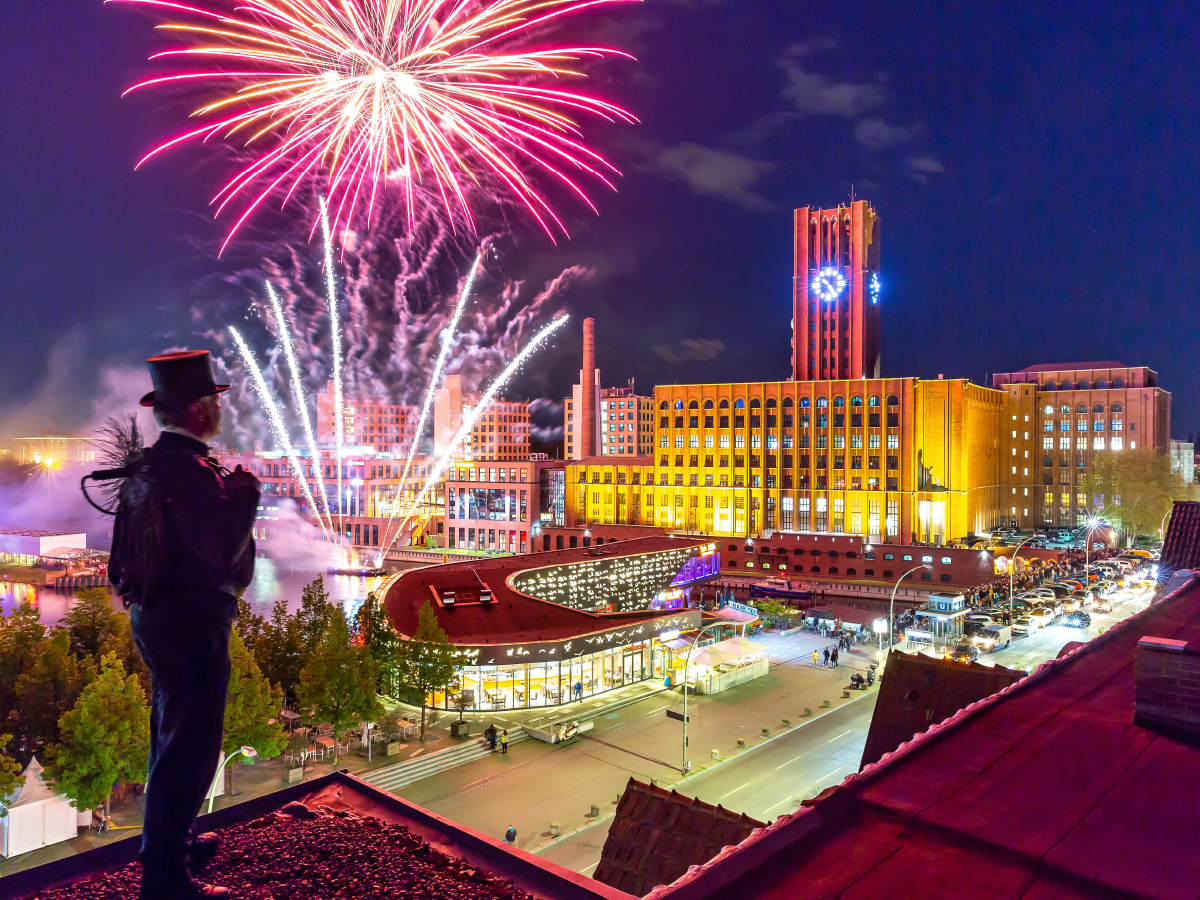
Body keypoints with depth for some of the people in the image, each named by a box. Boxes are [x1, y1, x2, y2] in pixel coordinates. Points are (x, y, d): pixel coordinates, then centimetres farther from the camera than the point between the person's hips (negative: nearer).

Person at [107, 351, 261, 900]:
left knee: (173, 735, 24)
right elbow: (223, 550, -31)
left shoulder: (149, 464, 8)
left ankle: (172, 840, 41)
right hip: (191, 624, -11)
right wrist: (244, 492, -17)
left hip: (155, 616, 11)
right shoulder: (190, 471, -23)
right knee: (190, 746, 0)